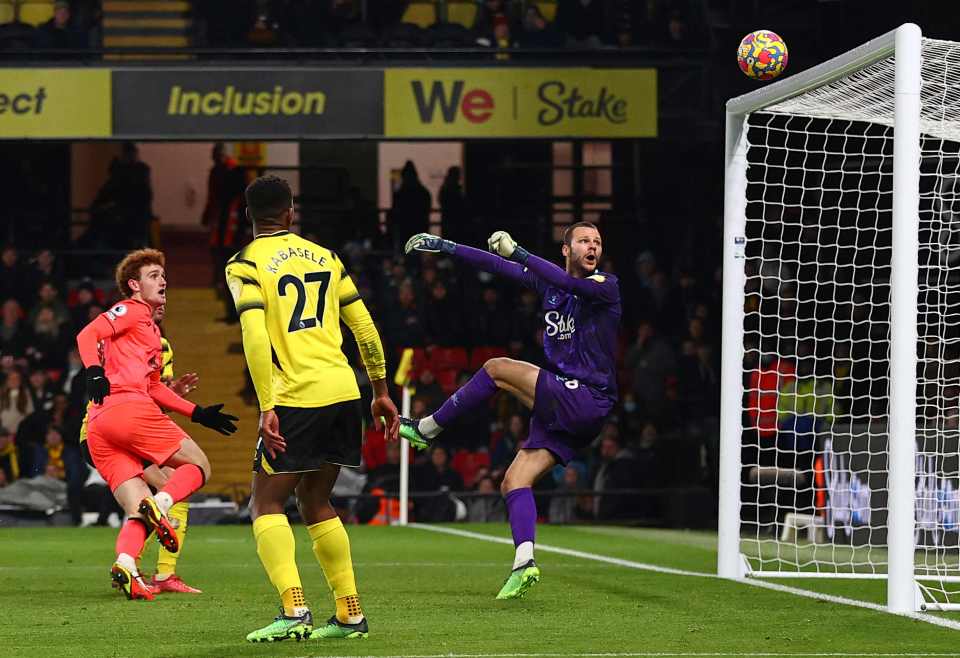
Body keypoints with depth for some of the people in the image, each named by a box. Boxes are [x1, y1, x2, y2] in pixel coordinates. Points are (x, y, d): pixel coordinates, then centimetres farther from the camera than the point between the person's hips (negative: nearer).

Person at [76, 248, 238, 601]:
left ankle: (126, 562, -26)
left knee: (139, 514, 1)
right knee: (198, 466, 0)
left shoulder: (152, 328, 35)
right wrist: (94, 371, -25)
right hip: (130, 409, -9)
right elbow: (88, 335, -8)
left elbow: (153, 387, 39)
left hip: (97, 427, 9)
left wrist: (198, 413, 35)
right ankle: (161, 503, -28)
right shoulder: (132, 310, 8)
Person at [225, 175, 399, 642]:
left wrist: (267, 408, -15)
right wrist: (381, 391, 22)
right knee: (315, 503, 17)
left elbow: (255, 339, -14)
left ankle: (294, 610, -17)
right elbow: (364, 327, 15)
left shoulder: (245, 265, -2)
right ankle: (350, 615, 13)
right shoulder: (325, 257, 15)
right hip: (344, 392, 6)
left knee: (266, 506, 1)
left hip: (297, 397, -6)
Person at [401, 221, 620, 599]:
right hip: (561, 410, 8)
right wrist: (444, 247, 19)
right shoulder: (548, 281, 15)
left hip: (587, 401, -8)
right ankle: (524, 563, -11)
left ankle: (426, 430, -3)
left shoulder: (606, 286, -5)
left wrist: (518, 252, -27)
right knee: (514, 482, -2)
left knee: (497, 369, -14)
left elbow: (570, 284, -26)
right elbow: (497, 265, 21)